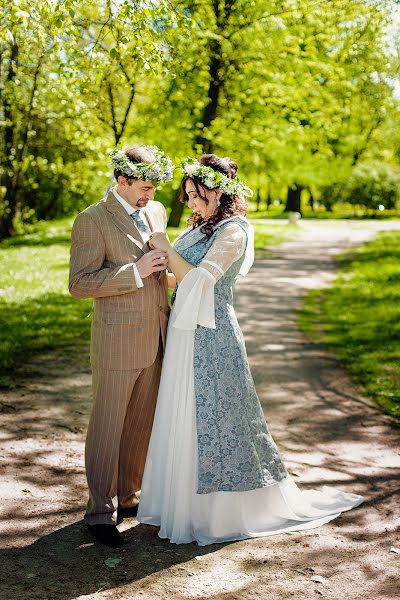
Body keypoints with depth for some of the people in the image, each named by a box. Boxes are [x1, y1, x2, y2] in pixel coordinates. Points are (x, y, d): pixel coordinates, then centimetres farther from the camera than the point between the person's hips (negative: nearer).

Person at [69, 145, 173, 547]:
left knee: (141, 424, 14)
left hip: (155, 340, 7)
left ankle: (126, 497, 31)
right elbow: (79, 284, -16)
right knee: (107, 426, 4)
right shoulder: (91, 220, -11)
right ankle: (101, 510, 18)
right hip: (116, 341, -6)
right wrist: (136, 272, -20)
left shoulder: (156, 211, 10)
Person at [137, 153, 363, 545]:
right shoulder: (201, 228, 13)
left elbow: (199, 279, -21)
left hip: (211, 338, -9)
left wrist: (166, 249, -12)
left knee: (212, 418, 1)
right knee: (184, 419, 14)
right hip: (186, 335, 9)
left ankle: (221, 511, 17)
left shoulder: (232, 232, -13)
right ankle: (185, 499, 29)